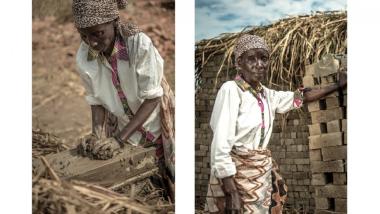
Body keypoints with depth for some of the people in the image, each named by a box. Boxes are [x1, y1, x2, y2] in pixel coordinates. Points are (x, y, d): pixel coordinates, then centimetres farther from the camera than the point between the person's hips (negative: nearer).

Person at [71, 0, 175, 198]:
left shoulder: (140, 45, -30)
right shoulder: (84, 57, -19)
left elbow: (152, 98, -23)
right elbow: (96, 100, -6)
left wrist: (119, 138, -27)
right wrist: (97, 136, -22)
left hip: (156, 119, -3)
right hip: (120, 125, 3)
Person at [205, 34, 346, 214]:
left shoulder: (266, 94, 7)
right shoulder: (230, 90, -15)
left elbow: (301, 97, 22)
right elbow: (220, 146, -20)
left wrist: (338, 85, 27)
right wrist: (232, 194, -23)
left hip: (263, 173, 7)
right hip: (237, 174, -7)